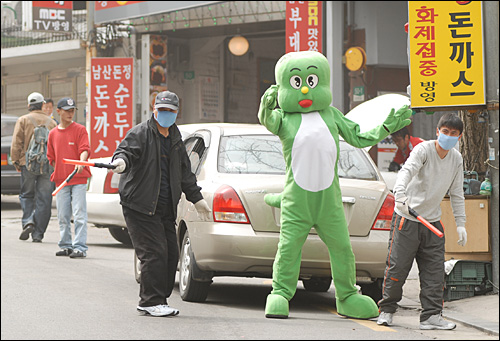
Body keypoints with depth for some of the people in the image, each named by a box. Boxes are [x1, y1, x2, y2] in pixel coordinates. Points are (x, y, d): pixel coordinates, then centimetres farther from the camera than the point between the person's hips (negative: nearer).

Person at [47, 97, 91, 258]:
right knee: (63, 216, 9)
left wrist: (81, 162, -31)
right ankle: (65, 245, 19)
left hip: (79, 179, -5)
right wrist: (57, 174, 11)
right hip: (61, 180, 5)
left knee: (79, 215, -10)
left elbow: (85, 150, -12)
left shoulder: (80, 130, -1)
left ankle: (80, 247, -12)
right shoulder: (53, 133, 12)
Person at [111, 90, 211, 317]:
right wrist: (121, 161, -44)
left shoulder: (175, 139, 19)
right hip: (140, 206, -8)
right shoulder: (141, 133, -4)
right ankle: (151, 301, -7)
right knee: (154, 252, -13)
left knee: (171, 253, 5)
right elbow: (126, 149, -21)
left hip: (166, 208, 8)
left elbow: (185, 172, 28)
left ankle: (157, 300, 15)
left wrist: (196, 198, 29)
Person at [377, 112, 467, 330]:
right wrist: (400, 194, -51)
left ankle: (431, 315, 3)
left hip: (433, 221, 5)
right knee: (397, 266, -3)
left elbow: (456, 194, 13)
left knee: (434, 270, -1)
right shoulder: (423, 150, -14)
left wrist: (460, 223, 7)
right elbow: (407, 171, -32)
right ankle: (387, 309, 14)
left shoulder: (457, 159, 5)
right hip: (406, 218, -5)